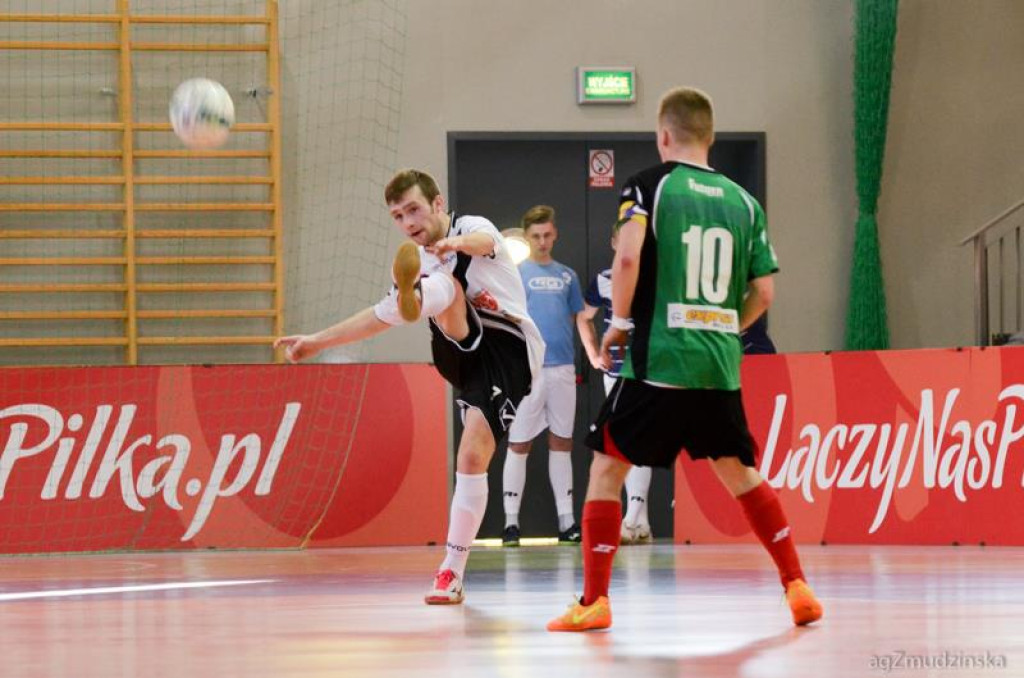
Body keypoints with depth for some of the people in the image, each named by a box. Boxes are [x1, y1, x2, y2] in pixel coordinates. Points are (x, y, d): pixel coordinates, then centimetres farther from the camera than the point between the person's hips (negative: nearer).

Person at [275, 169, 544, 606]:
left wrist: (458, 243, -56)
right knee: (445, 289, -21)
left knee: (473, 456, -20)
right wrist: (316, 342, 30)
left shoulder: (472, 226, -4)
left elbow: (484, 241, -31)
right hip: (465, 353, 6)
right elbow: (381, 317, 31)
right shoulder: (419, 265, 17)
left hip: (508, 352, -6)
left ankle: (452, 572, -17)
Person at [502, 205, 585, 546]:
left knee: (561, 442, 9)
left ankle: (567, 521, 13)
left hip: (563, 368, 4)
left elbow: (579, 319, 18)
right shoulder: (514, 273, 1)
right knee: (519, 444, -2)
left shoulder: (567, 276, 13)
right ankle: (511, 521, 1)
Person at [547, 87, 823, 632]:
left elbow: (628, 256, -18)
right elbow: (763, 292, 9)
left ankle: (594, 601, 1)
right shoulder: (743, 201, 10)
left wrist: (620, 321, -4)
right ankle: (796, 586, 13)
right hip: (721, 365, 4)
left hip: (657, 361, -4)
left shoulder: (649, 185, -3)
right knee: (740, 473, 18)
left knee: (606, 468, 6)